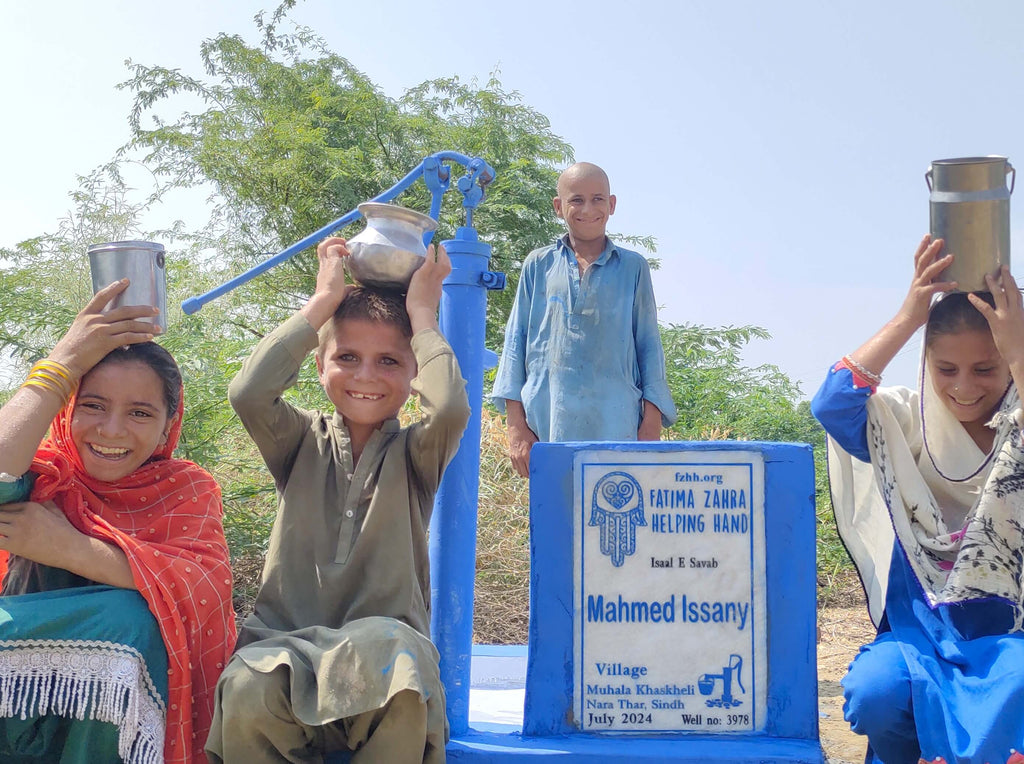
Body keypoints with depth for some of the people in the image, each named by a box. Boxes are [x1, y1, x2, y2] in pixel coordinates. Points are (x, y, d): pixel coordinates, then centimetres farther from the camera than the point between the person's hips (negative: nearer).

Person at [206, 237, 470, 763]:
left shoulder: (414, 455, 9)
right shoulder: (304, 443, 12)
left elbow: (450, 408, -16)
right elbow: (248, 393, -10)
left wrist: (422, 313, 0)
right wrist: (324, 301, 0)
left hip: (383, 645, -1)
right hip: (286, 642, 1)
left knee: (401, 673, -39)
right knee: (248, 690, -36)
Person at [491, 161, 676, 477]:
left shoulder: (632, 267, 10)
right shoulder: (538, 265, 12)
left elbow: (649, 346, 10)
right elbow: (516, 343, 11)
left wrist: (651, 427, 1)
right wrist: (516, 426, 4)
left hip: (617, 430, -1)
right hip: (548, 427, 1)